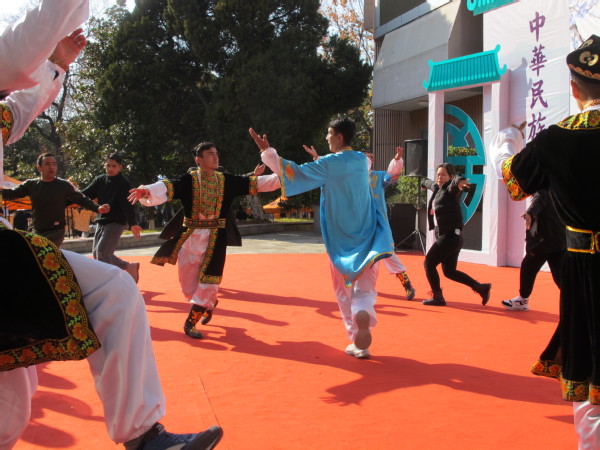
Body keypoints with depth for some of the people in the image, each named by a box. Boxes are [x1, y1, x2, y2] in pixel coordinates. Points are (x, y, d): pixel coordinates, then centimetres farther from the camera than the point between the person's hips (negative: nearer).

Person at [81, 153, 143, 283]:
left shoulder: (123, 183, -10)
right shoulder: (100, 180, 8)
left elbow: (128, 205, -18)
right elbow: (86, 194, 6)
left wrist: (132, 223, -27)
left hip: (117, 222, -8)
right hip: (101, 221, 8)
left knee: (102, 251, -15)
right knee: (97, 253, 12)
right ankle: (129, 266, 24)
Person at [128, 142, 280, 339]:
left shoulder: (226, 180, 4)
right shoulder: (189, 179, -6)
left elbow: (254, 183, 4)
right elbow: (167, 188, -22)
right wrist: (147, 191, -42)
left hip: (215, 236, 1)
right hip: (190, 236, -1)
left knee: (208, 279, -5)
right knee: (188, 280, 8)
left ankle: (190, 322, 6)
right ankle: (208, 303, 38)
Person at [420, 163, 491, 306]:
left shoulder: (451, 189, -8)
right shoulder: (438, 188, 17)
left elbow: (455, 182, -33)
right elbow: (432, 183, 42)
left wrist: (459, 181, -56)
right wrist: (424, 182, 63)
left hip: (451, 236, -9)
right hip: (444, 236, 9)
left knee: (429, 263, -4)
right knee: (449, 271, 11)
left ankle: (437, 297, 6)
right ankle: (481, 288, 17)